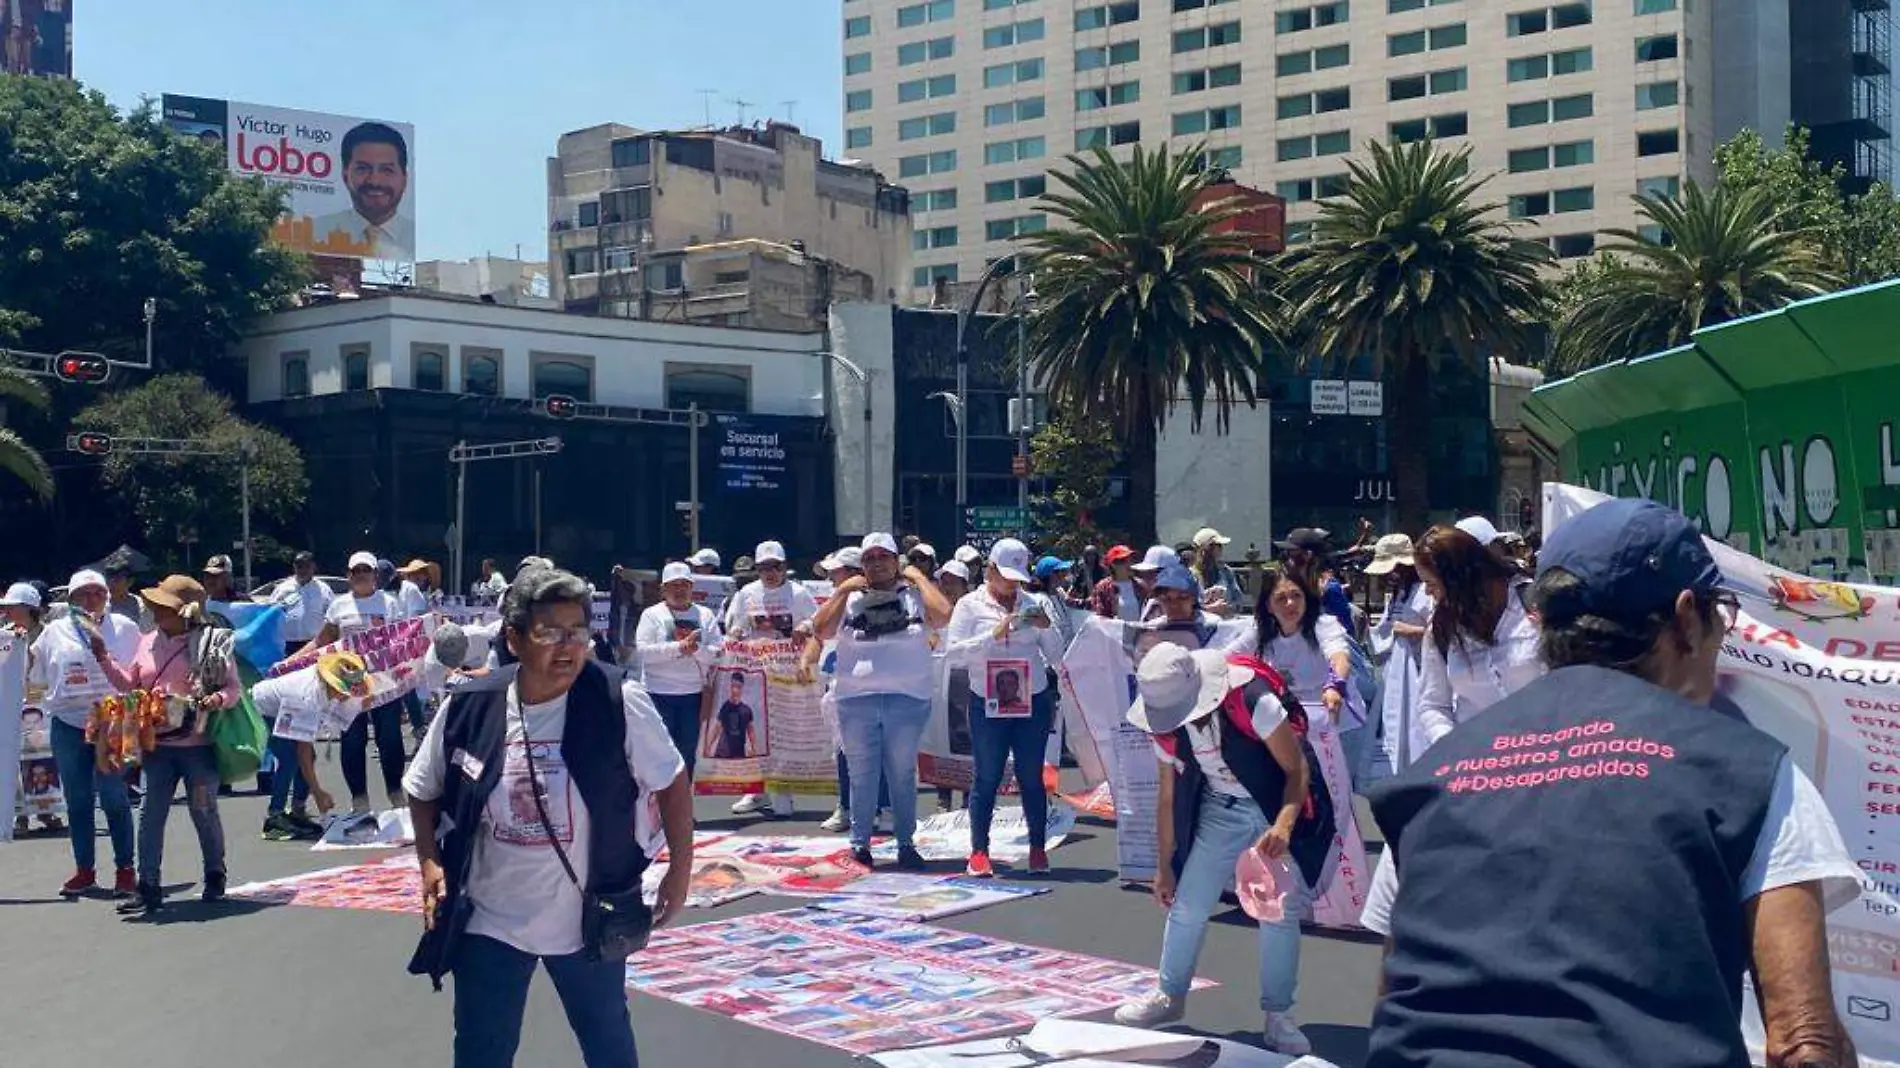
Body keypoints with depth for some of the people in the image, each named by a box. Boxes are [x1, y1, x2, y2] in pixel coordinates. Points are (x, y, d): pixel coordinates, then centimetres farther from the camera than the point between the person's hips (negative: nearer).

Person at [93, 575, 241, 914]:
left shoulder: (213, 642, -7)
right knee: (150, 814, 2)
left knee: (204, 811, 8)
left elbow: (232, 687, -5)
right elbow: (128, 684, 14)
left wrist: (218, 700, -25)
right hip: (157, 745, 4)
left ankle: (215, 875, 27)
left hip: (198, 744, -4)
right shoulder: (149, 642, 8)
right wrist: (104, 658, 4)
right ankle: (149, 888, 6)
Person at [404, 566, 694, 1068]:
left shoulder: (618, 702, -17)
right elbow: (424, 791, 6)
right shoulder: (469, 707, -11)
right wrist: (430, 863, -5)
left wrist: (680, 870, -5)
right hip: (490, 922, 1)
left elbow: (671, 782, -5)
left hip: (589, 919, -1)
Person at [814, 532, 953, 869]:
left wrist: (919, 578, -3)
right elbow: (821, 630, -2)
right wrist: (843, 591, -3)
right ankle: (860, 842, 13)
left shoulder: (914, 594, 6)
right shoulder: (849, 597, 10)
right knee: (862, 775, 6)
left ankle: (905, 844, 14)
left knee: (903, 775, 7)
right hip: (857, 700, 1)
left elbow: (943, 616, -13)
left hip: (907, 699, -1)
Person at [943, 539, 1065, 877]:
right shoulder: (970, 605, 2)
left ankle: (1037, 849, 12)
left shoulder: (1035, 604, 9)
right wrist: (995, 634, -18)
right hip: (987, 705, -2)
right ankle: (979, 851, 5)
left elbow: (1057, 656, 8)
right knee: (987, 778, 0)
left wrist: (1046, 628, -11)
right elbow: (953, 651, -10)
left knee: (1031, 778, 6)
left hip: (1032, 702, 2)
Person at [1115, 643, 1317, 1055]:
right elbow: (1169, 797, 1)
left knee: (1281, 911, -8)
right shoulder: (1167, 729, -13)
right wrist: (1166, 866, 7)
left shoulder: (1252, 700, -31)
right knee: (1187, 905, 4)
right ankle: (1170, 996, 24)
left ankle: (1278, 1016, 6)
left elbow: (1298, 769, -25)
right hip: (1220, 811, 5)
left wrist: (1284, 826, -39)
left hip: (1278, 808, -4)